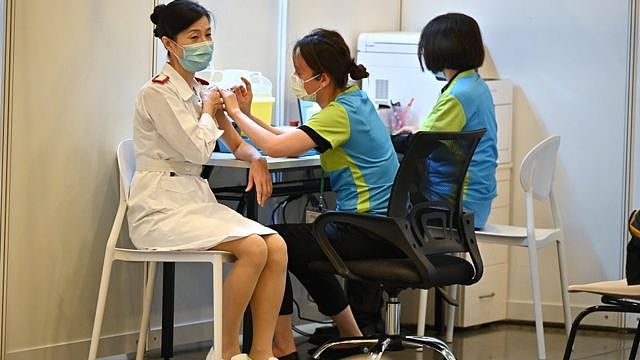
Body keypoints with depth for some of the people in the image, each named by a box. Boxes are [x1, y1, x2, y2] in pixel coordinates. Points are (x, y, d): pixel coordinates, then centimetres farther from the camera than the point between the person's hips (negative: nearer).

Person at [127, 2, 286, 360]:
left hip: (196, 199, 8)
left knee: (277, 246, -14)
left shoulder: (201, 91, 15)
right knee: (253, 248, -25)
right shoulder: (158, 93, -11)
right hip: (161, 206, -8)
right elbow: (198, 149, -17)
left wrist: (256, 159, -2)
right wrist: (209, 110, 0)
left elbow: (235, 141, 21)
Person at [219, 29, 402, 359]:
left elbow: (275, 147, -29)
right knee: (299, 247, 25)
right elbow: (290, 143, 13)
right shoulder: (353, 99, 10)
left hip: (370, 231, -10)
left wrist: (236, 112, -14)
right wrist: (247, 115, 3)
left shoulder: (340, 114, -19)